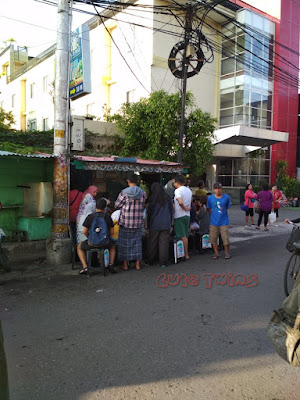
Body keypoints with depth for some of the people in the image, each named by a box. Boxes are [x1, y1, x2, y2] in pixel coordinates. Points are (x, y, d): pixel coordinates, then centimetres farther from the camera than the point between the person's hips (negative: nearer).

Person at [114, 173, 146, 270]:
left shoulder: (124, 193, -11)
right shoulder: (142, 193, -1)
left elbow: (117, 205, -2)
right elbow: (143, 206, 9)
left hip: (125, 221, -3)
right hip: (138, 222, 3)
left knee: (125, 242, 8)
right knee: (137, 242, 12)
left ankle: (125, 264, 13)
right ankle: (138, 264, 17)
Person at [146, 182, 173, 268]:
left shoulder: (152, 199, -4)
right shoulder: (167, 198, 4)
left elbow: (149, 213, 0)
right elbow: (171, 211, 9)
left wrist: (148, 226, 7)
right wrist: (170, 224, 16)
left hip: (155, 224, -2)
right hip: (166, 224, 2)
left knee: (152, 243, 9)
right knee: (164, 243, 3)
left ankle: (150, 261, 18)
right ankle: (163, 262, 3)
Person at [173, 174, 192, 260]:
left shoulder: (178, 190, -15)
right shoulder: (189, 190, 10)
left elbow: (180, 202, -30)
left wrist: (184, 208, -15)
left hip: (179, 216, -8)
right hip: (187, 215, 8)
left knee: (182, 236, -1)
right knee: (185, 236, 14)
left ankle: (185, 255, 2)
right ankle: (186, 254, 19)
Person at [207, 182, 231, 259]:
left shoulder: (226, 197, -5)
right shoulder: (210, 198, -1)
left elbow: (227, 207, 9)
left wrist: (222, 215, 8)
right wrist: (214, 216, 12)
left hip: (223, 222, -2)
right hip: (213, 222, 2)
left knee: (225, 239, 0)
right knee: (213, 239, 7)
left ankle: (227, 253, 20)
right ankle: (216, 253, 23)